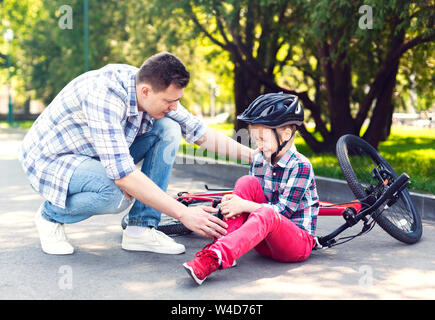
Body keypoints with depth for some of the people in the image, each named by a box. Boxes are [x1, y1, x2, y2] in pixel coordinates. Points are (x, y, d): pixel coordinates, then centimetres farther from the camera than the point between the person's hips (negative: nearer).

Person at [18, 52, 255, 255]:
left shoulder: (155, 91, -11)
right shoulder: (104, 96, -36)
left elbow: (199, 132, 1)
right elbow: (123, 175, -40)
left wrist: (251, 154, -7)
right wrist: (183, 214, -38)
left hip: (100, 156, 8)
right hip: (49, 160, -7)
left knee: (168, 129, -10)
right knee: (117, 194, -37)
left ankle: (140, 229, -10)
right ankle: (51, 215, -5)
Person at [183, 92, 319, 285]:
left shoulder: (300, 166, -12)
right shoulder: (258, 161, 7)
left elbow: (284, 210, -18)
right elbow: (249, 196, 8)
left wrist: (246, 206, -26)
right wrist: (233, 203, -16)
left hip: (298, 243, -6)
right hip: (264, 241, 6)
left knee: (266, 215, -39)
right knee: (246, 182, -13)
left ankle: (215, 257, -57)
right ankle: (224, 243, -29)